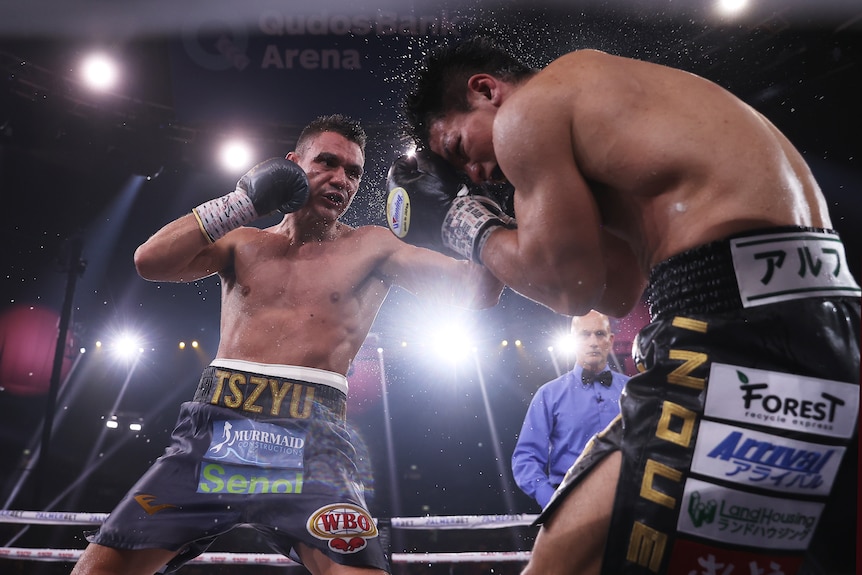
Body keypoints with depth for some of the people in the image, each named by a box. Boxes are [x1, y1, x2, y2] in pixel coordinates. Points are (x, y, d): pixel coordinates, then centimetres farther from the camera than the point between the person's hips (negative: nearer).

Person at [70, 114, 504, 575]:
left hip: (311, 441, -2)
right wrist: (244, 201, 0)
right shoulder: (242, 242, 17)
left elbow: (481, 289, 5)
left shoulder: (371, 247, 11)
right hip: (214, 429, 3)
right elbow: (150, 261, 1)